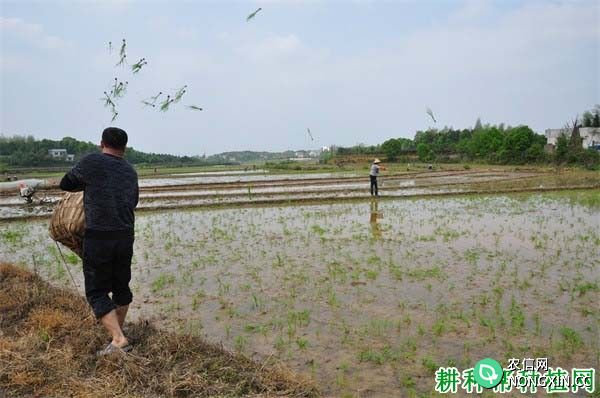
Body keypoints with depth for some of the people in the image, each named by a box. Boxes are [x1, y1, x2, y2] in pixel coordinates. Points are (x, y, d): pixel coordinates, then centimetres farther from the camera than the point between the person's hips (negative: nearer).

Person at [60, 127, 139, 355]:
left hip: (97, 238, -5)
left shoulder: (91, 163, -4)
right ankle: (118, 333, 32)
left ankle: (118, 339, -6)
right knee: (121, 286, 19)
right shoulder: (130, 172, 12)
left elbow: (66, 185, 10)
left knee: (97, 291, 4)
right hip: (126, 237, 5)